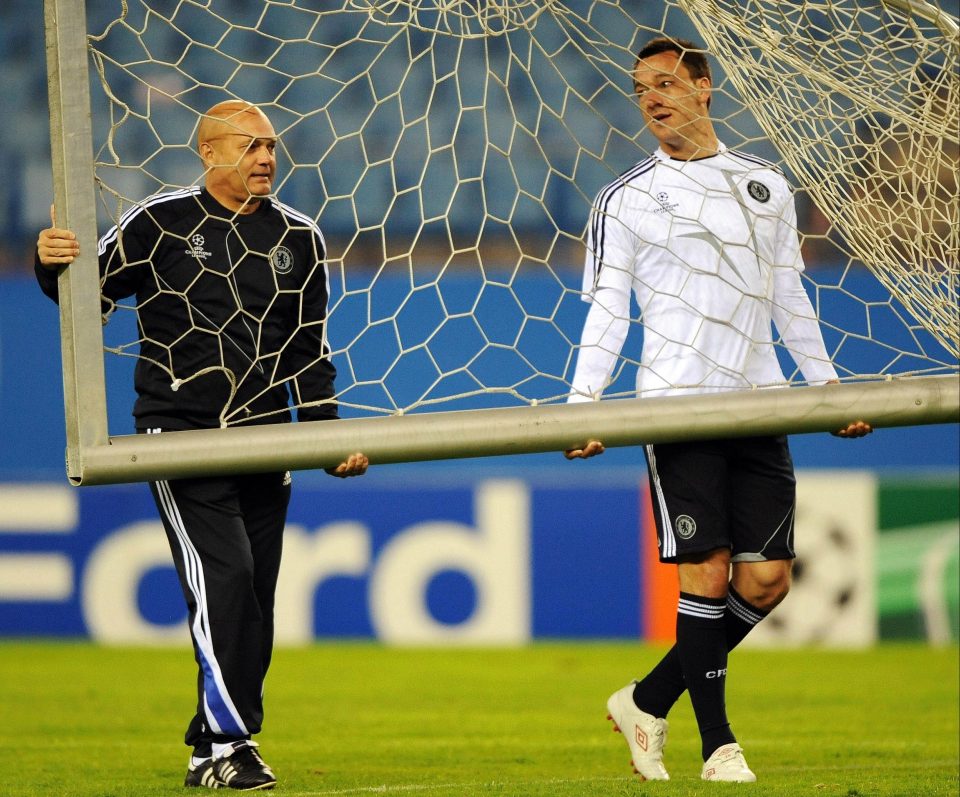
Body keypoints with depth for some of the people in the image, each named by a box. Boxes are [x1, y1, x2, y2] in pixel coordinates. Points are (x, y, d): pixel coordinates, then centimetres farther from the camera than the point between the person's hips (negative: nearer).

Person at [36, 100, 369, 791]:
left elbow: (310, 349, 15)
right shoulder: (158, 224, -2)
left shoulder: (298, 238, 10)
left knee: (254, 604, 4)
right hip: (179, 435, -5)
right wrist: (53, 265, -19)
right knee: (223, 579, -18)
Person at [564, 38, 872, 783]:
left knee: (767, 580, -2)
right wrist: (582, 402, -9)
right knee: (707, 574, -9)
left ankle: (649, 701, 14)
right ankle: (718, 745, -1)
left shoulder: (765, 185, 14)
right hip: (678, 403, -4)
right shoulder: (626, 199, 4)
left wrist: (826, 383, 17)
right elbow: (607, 307, 1)